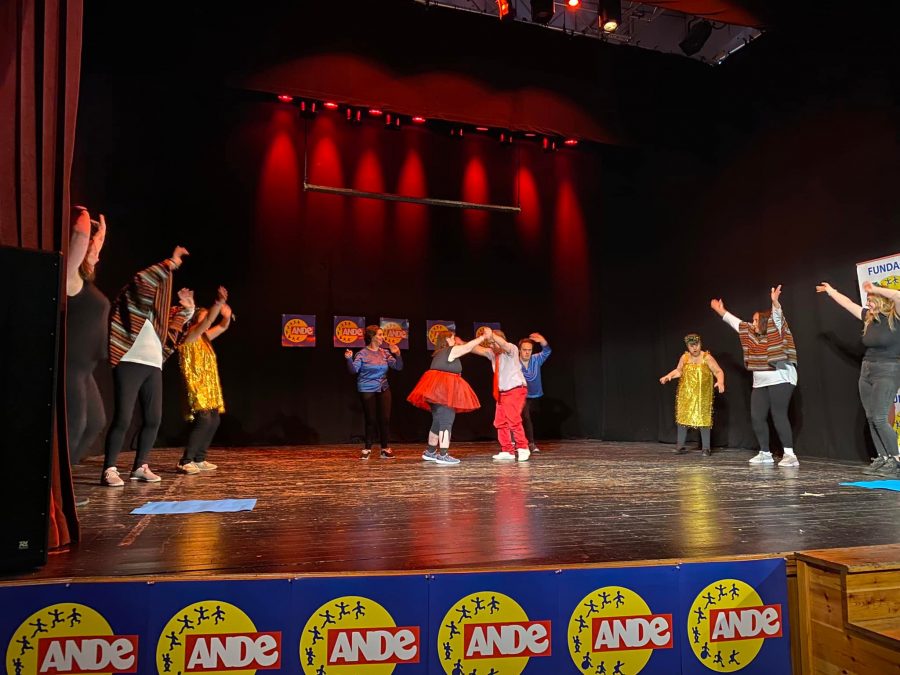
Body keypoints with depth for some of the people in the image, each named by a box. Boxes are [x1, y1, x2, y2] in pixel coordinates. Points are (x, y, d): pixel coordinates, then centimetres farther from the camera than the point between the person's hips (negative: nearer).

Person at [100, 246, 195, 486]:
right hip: (130, 364, -7)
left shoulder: (159, 311, 20)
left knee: (153, 419, 7)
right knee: (123, 418, -9)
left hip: (154, 368, 7)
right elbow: (141, 280, -15)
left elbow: (176, 320, 31)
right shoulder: (131, 299, 2)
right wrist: (170, 264, -18)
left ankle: (140, 467, 16)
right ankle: (109, 470, -3)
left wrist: (187, 308, 11)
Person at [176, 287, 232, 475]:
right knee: (204, 420, -20)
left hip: (209, 387, 9)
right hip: (197, 386, -9)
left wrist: (226, 315, -4)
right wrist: (218, 303, -32)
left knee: (214, 420, 7)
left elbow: (223, 326, 17)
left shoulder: (204, 338, 16)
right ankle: (185, 462, -15)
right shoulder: (188, 336, -8)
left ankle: (199, 459, 15)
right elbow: (208, 321, -24)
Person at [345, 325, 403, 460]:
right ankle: (367, 449, 12)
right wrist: (349, 359, -31)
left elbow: (398, 367, 3)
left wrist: (398, 354, -14)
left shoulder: (385, 353, 6)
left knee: (385, 419, 0)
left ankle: (386, 449, 9)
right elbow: (354, 370, -14)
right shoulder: (362, 354, -5)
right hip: (367, 391, -4)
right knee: (371, 420, -2)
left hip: (383, 389, 4)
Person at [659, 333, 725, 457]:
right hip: (686, 395, 3)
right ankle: (680, 446, 15)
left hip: (702, 396, -3)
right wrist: (668, 376, -3)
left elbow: (719, 372, -11)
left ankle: (706, 448, 8)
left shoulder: (707, 358, -8)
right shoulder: (684, 357, 3)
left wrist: (720, 382, -30)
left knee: (703, 419, -2)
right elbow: (678, 371, 15)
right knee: (682, 418, 4)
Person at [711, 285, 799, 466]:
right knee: (757, 417, 4)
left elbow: (777, 316, -23)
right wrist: (721, 311, 28)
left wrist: (775, 301, -41)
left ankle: (790, 455, -11)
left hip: (780, 380, -8)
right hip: (760, 383, 8)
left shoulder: (776, 331, -4)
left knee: (778, 415, -13)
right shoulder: (752, 334, 14)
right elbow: (735, 322, 23)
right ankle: (765, 453, 14)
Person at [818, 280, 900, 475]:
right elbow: (848, 304, 22)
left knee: (879, 418, -13)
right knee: (871, 418, 5)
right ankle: (882, 458, 10)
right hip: (867, 370, 7)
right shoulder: (869, 317, 8)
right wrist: (831, 291, 31)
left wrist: (876, 289, -23)